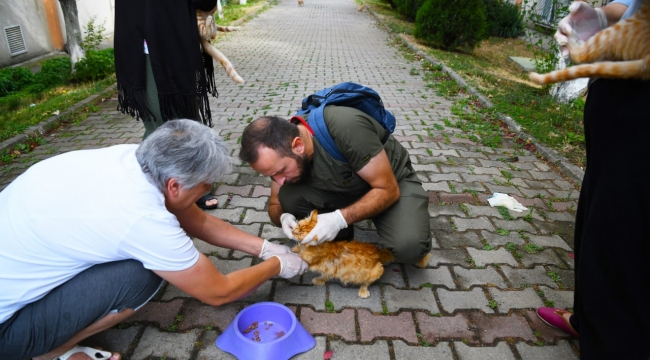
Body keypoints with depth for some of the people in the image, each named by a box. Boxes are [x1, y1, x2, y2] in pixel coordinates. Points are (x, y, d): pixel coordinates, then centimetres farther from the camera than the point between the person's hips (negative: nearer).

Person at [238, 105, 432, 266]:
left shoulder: (347, 127, -36)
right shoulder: (282, 150, -17)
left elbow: (388, 190, -28)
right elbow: (276, 205, -4)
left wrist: (339, 219, -39)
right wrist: (283, 217, -27)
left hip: (394, 180, -4)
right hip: (344, 189, 5)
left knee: (408, 246, -33)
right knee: (289, 197, -22)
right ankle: (341, 240, 1)